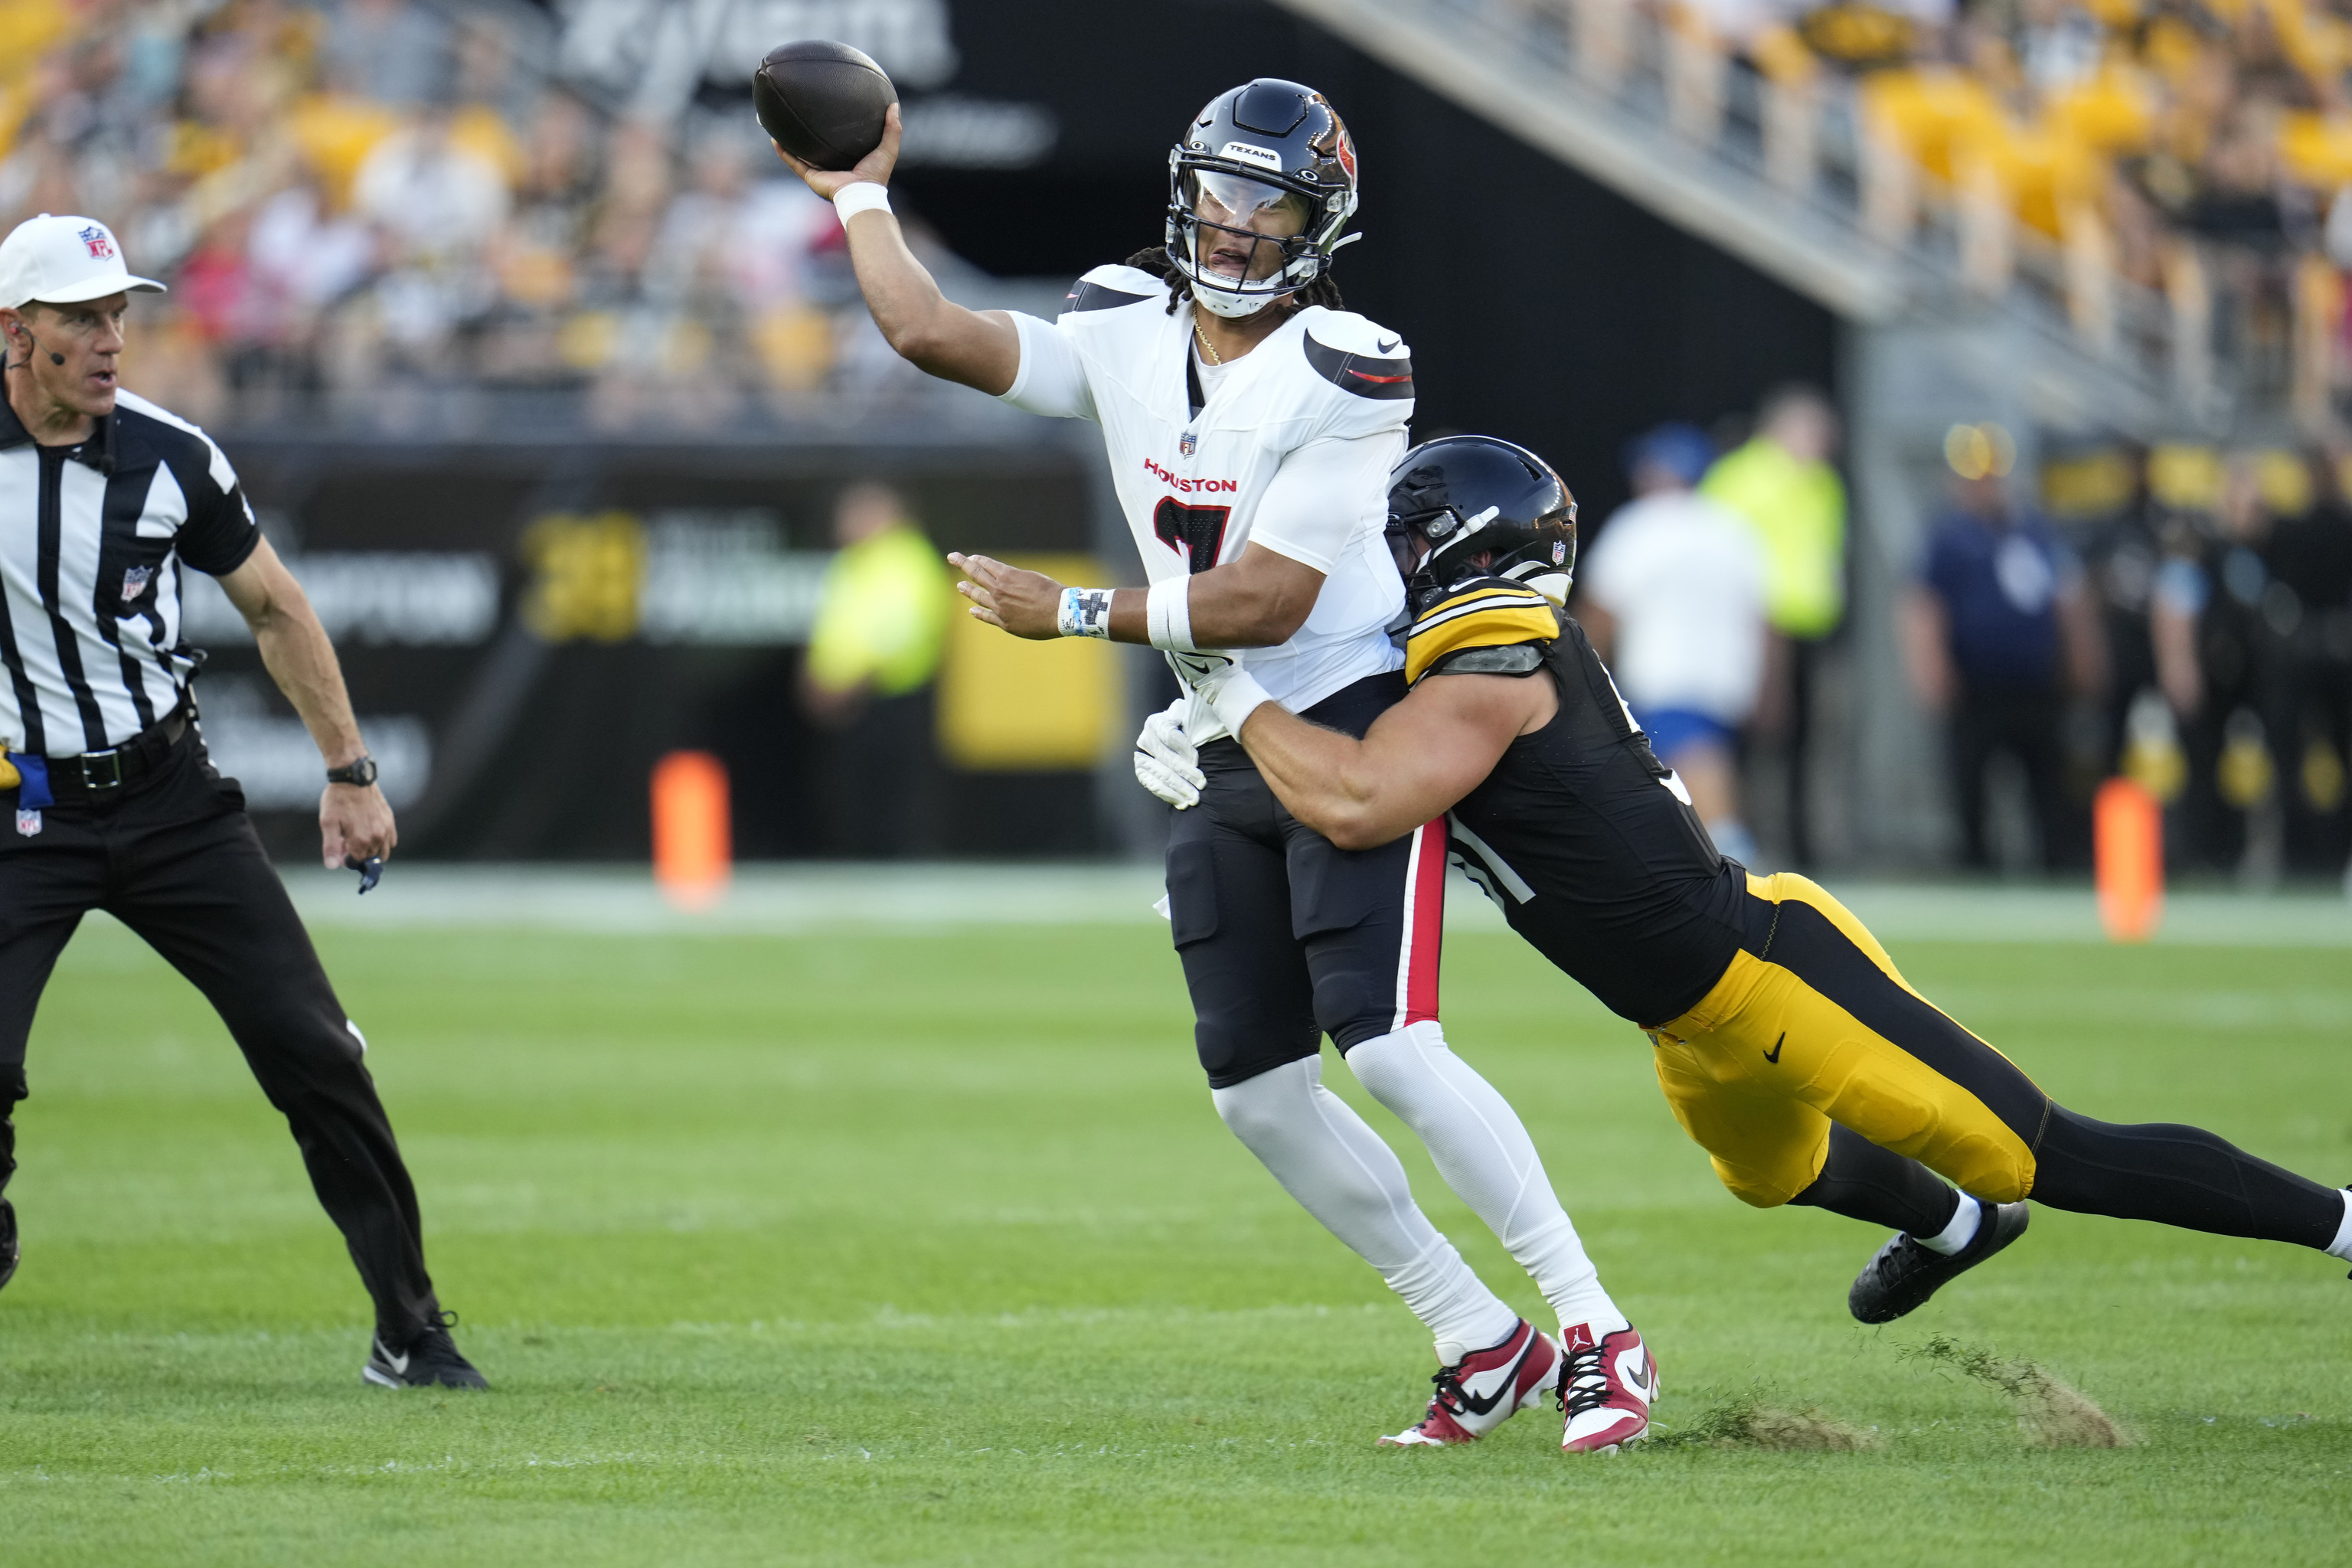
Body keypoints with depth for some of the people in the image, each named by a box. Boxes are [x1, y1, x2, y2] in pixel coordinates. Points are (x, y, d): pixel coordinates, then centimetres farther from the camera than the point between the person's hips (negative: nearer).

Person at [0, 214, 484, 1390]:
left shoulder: (169, 456, -3)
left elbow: (273, 607, 11)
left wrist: (349, 772, 11)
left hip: (170, 796, 2)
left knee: (313, 1051, -2)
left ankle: (411, 1331, 6)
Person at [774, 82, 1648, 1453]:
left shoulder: (1346, 377, -17)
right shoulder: (1129, 339, 3)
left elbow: (1269, 604, -20)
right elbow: (933, 333, -4)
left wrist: (1075, 613, -15)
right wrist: (860, 193, 5)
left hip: (1356, 728, -7)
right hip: (1228, 760, 7)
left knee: (1388, 1046, -20)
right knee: (1256, 1091, 4)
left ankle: (1595, 1329, -13)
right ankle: (1483, 1347, 13)